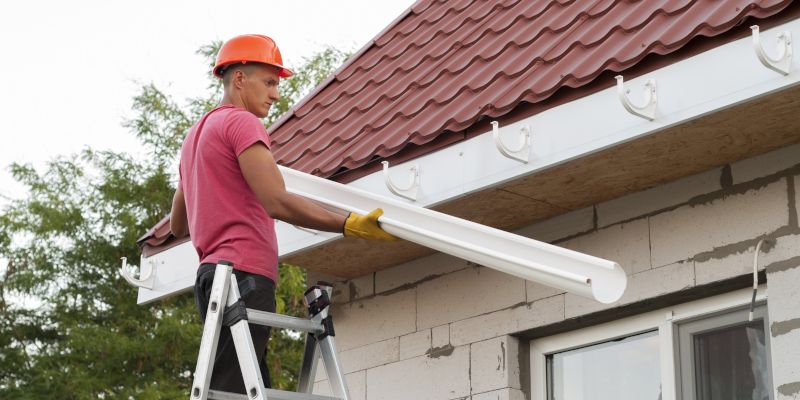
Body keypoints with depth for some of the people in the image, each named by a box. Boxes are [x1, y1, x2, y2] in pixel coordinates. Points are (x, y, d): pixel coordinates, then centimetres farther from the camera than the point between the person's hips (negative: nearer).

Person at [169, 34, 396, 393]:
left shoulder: (196, 134, 26)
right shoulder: (241, 122, -4)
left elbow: (177, 225, 32)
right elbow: (278, 203, -17)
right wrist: (348, 225, -19)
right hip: (245, 276, -10)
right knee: (229, 390, -15)